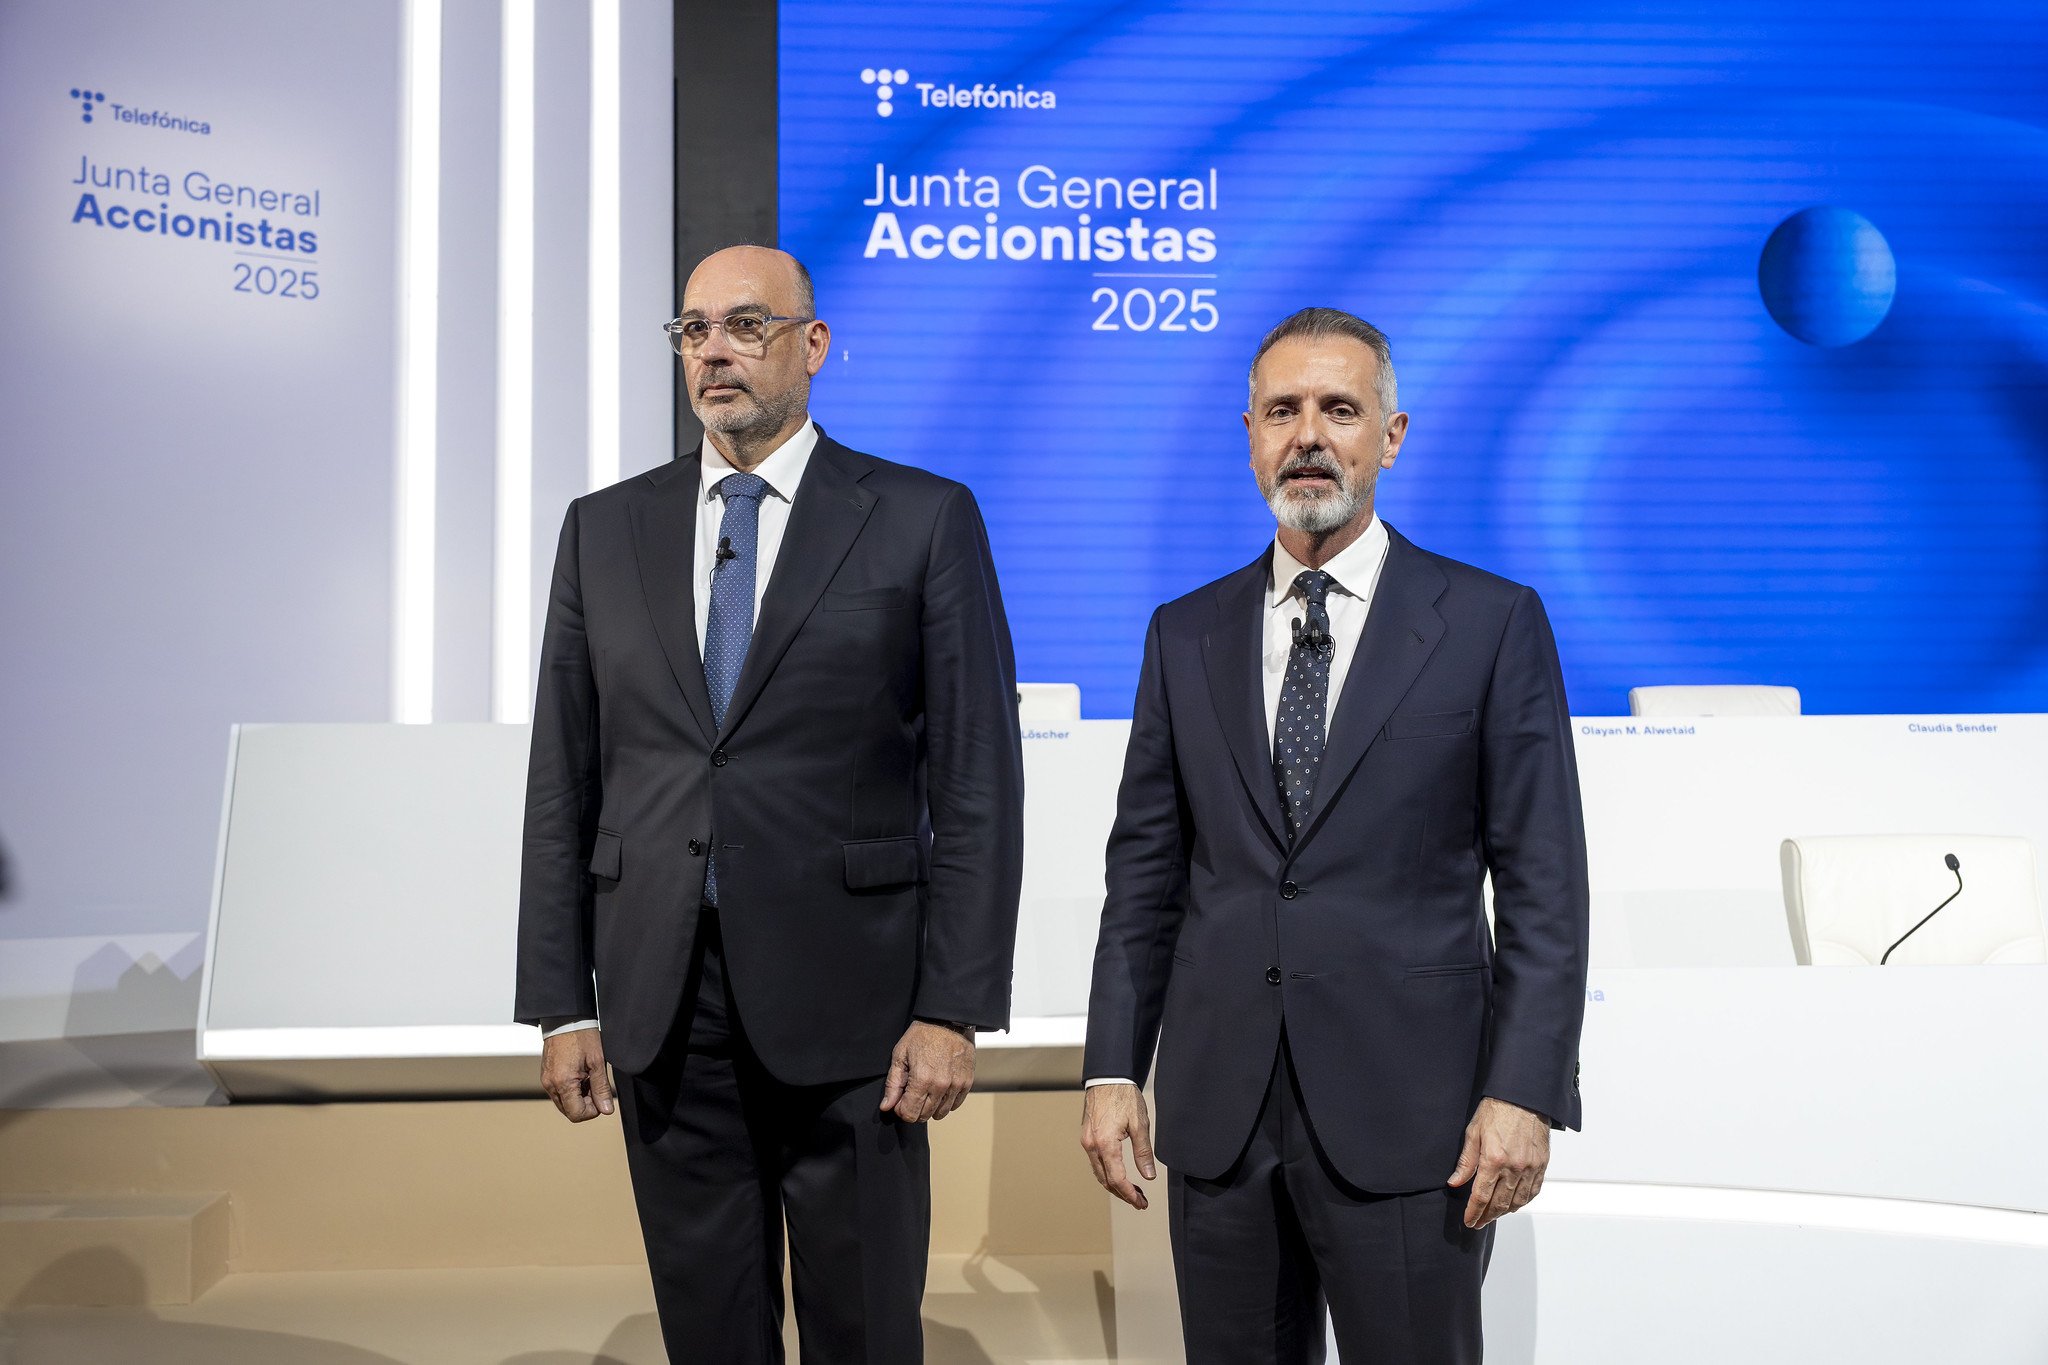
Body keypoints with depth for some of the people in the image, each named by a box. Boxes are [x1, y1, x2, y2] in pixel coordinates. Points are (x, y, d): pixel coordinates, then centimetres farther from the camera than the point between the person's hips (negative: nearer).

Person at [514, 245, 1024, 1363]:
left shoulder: (924, 519, -1)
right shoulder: (605, 528, 9)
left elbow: (978, 780, -5)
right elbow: (563, 782, 9)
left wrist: (955, 1009, -10)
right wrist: (560, 1002, 4)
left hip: (848, 997, -3)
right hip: (661, 1002, 3)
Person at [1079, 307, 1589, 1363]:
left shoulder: (1492, 623, -1)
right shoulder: (1185, 635, 9)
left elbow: (1543, 885, -3)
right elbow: (1144, 872, 9)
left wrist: (1523, 1092, -11)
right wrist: (1112, 1070, 3)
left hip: (1408, 1114, -3)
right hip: (1218, 1110, 3)